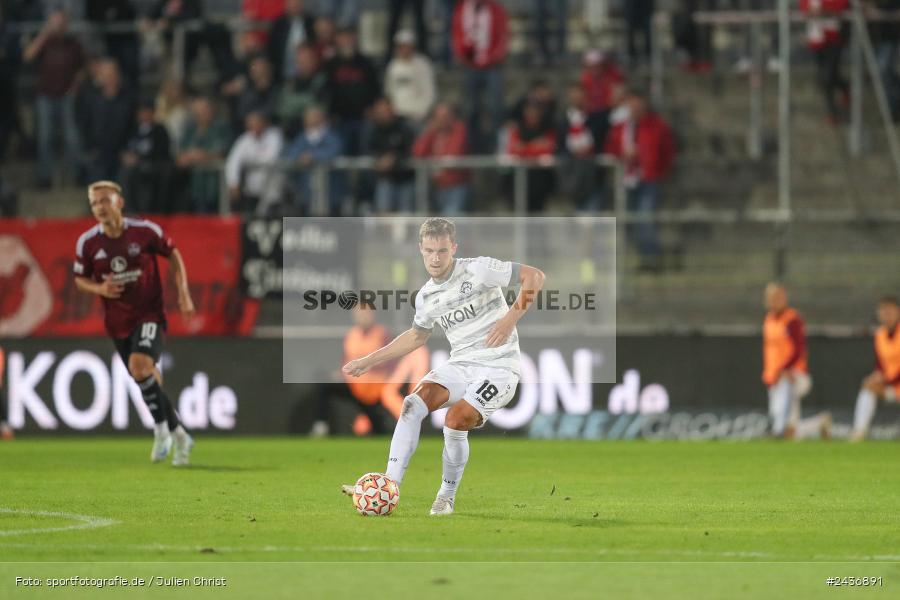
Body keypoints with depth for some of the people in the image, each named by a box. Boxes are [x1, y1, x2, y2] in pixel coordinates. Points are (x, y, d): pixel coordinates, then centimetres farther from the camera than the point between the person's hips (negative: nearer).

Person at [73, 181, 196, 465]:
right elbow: (79, 279, 8)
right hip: (118, 322, 4)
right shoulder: (87, 242, -5)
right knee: (149, 379, 10)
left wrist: (183, 293, -3)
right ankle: (179, 436, 30)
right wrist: (100, 289, -13)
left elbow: (173, 254, 5)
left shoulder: (145, 231, -10)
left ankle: (162, 428, -13)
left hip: (149, 315, -4)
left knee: (140, 365, -28)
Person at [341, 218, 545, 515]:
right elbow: (417, 335, 28)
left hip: (498, 366, -6)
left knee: (455, 422, -25)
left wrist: (510, 318, -22)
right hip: (460, 365, 6)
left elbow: (534, 276, -10)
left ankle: (446, 497, -2)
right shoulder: (426, 297, 9)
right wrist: (369, 361, 25)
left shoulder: (478, 269, -10)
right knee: (413, 404, -19)